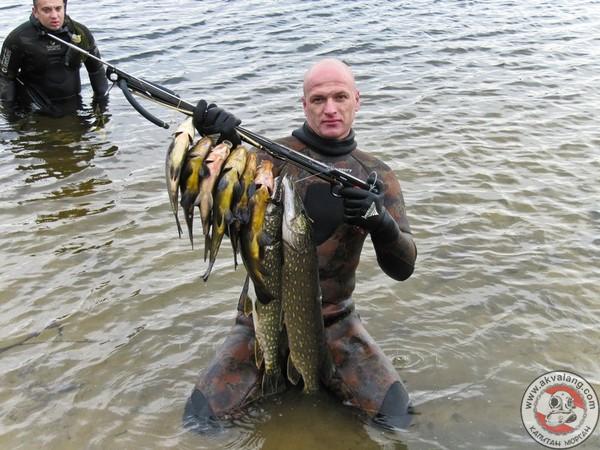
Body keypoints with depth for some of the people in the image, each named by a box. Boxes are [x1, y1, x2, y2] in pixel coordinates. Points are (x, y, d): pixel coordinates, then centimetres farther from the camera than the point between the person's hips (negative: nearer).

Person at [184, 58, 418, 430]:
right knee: (201, 419, -9)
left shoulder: (376, 175, -1)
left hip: (335, 322, 2)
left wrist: (380, 221, -28)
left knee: (397, 418, -7)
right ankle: (279, 369, 16)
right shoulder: (274, 156, -5)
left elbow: (402, 268, -7)